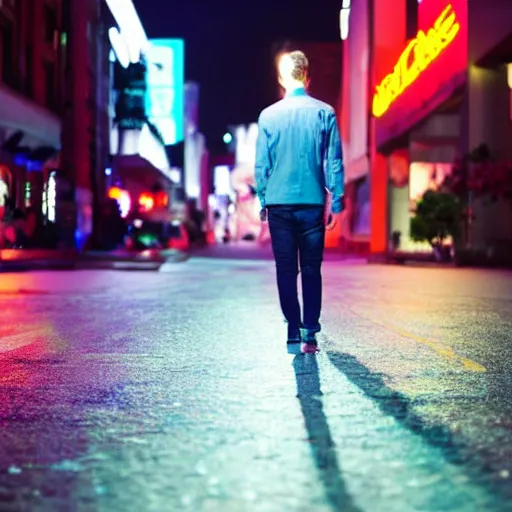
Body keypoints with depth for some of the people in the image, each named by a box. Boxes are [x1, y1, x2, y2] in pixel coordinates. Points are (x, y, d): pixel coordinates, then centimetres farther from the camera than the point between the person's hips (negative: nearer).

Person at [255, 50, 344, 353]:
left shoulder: (269, 115, 0)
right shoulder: (324, 113, -1)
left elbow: (261, 164, 3)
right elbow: (334, 162, 1)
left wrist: (263, 202, 11)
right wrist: (336, 202, 7)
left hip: (279, 203, 0)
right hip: (313, 203, 0)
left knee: (286, 269, 7)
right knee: (312, 269, 5)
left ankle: (294, 331, 6)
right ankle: (310, 333, 1)